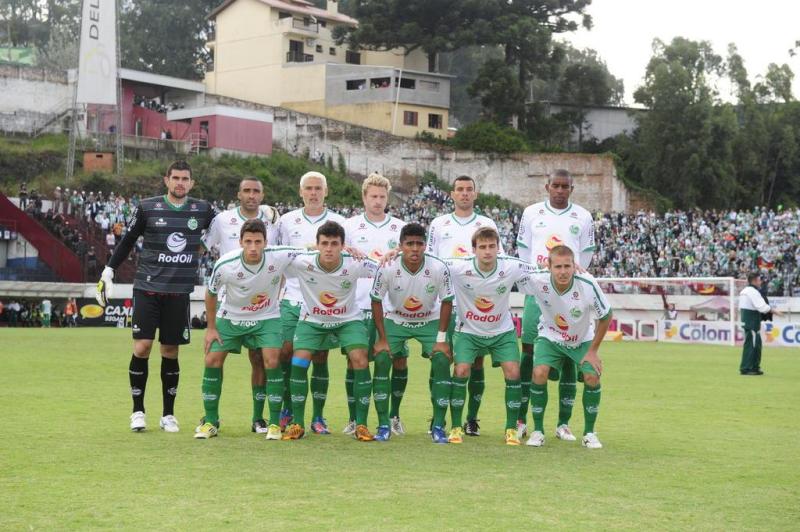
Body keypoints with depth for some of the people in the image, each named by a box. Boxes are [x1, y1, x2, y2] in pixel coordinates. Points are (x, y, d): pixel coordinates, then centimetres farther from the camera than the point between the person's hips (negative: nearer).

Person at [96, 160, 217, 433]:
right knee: (142, 347, -7)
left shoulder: (203, 210, 4)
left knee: (170, 352, 6)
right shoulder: (147, 207, 0)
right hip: (147, 287, -1)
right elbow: (128, 241, 8)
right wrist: (108, 271, 7)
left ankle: (168, 415, 16)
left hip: (179, 291, 1)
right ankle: (138, 411, 8)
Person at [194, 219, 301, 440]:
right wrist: (211, 328, 0)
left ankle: (275, 422, -4)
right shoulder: (225, 265, -26)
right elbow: (211, 294, -6)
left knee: (272, 361, -18)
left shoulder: (280, 257, -27)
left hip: (266, 318, -1)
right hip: (230, 318, 1)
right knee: (212, 360, -6)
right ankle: (210, 421, 12)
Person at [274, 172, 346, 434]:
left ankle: (318, 416, 9)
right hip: (292, 301, 1)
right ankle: (288, 410, 12)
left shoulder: (338, 223, 5)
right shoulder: (287, 221, 9)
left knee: (320, 358, 1)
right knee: (285, 354, -4)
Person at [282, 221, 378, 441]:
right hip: (311, 319, 0)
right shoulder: (302, 263, -25)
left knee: (360, 361, -19)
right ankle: (297, 423, 0)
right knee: (298, 362, -16)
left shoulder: (354, 265, -24)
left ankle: (361, 424, -5)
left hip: (348, 319, 0)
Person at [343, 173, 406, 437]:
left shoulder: (400, 228, 10)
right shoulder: (350, 226, 6)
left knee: (399, 359, 0)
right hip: (358, 306, -1)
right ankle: (354, 418, 9)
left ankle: (393, 415, 15)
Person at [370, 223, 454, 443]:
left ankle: (438, 426, -6)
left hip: (430, 321, 0)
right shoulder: (387, 268, -24)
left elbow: (447, 302, -10)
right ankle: (383, 425, -7)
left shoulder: (439, 268, -24)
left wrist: (442, 338, -12)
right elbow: (376, 301, -11)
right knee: (381, 360, -17)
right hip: (395, 320, 0)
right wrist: (382, 339, -12)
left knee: (442, 361, -18)